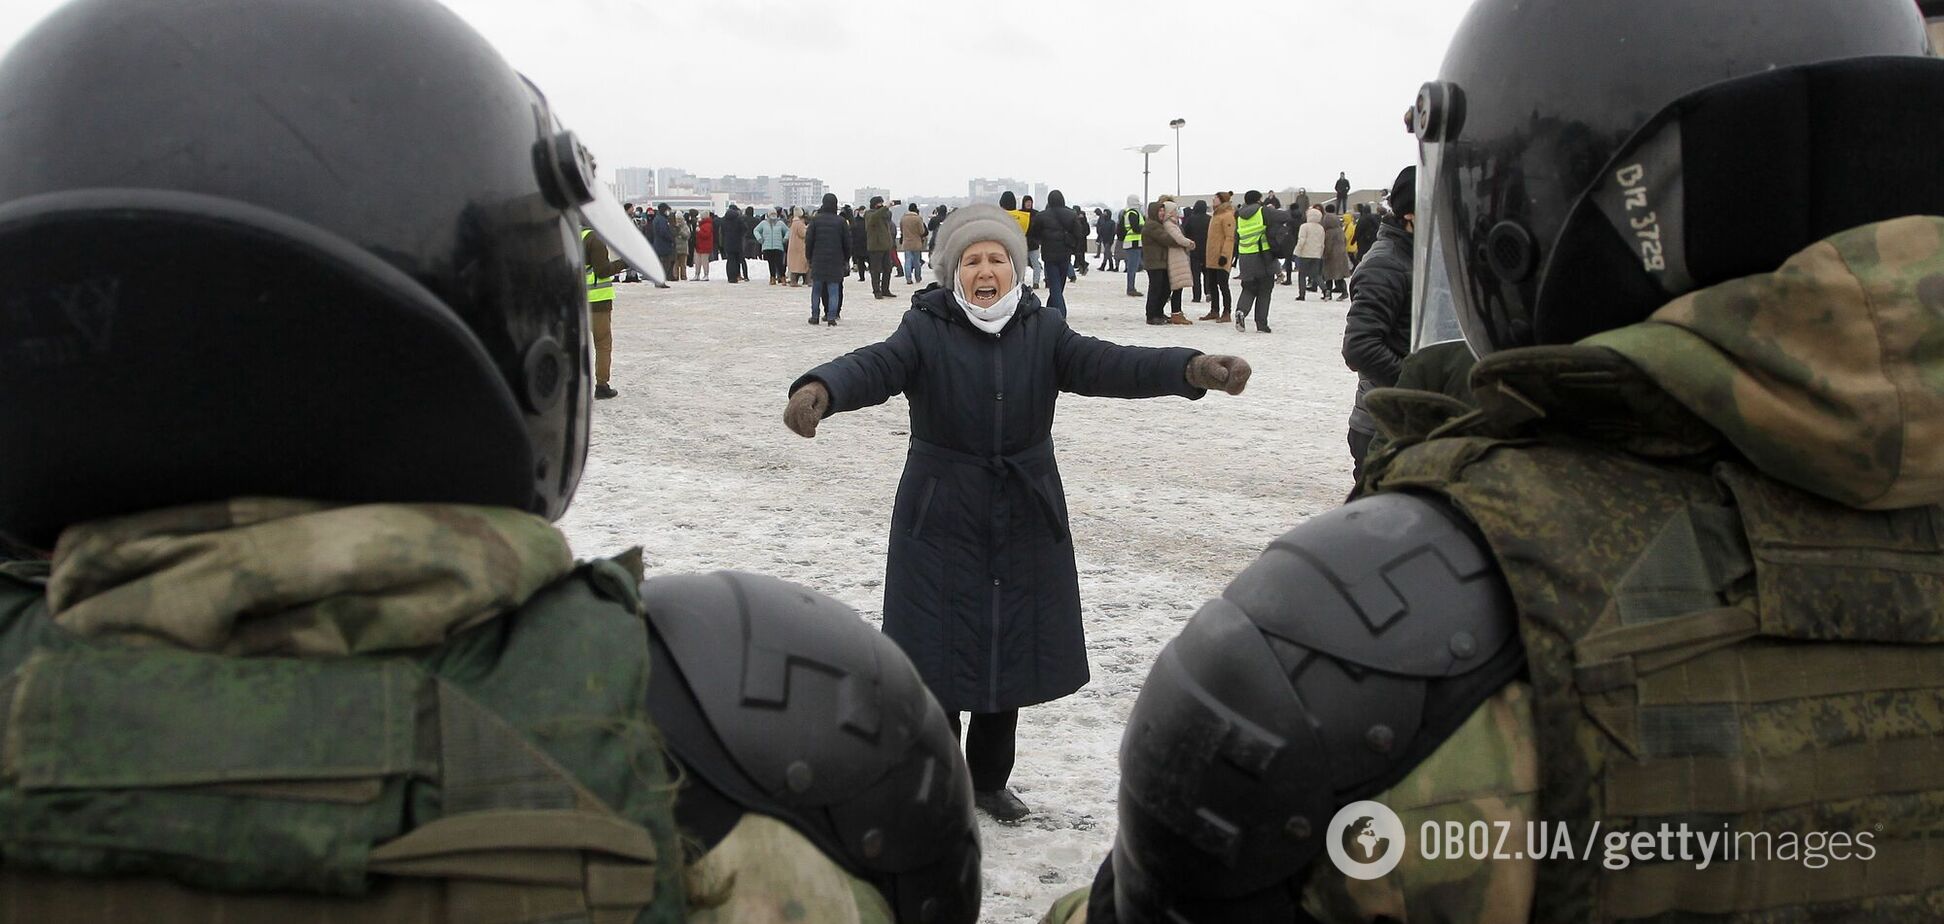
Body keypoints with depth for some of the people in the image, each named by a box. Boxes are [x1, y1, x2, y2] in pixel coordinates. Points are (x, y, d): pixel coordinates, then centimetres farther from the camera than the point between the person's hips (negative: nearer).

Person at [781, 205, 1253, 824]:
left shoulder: (1043, 332, -1)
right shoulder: (926, 331, -9)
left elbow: (1109, 365, -14)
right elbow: (874, 367, -26)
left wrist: (1192, 369, -32)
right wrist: (820, 390, -50)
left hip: (1025, 522, 3)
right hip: (942, 523, -3)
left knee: (1009, 653, 14)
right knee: (938, 655, 1)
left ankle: (989, 780, 35)